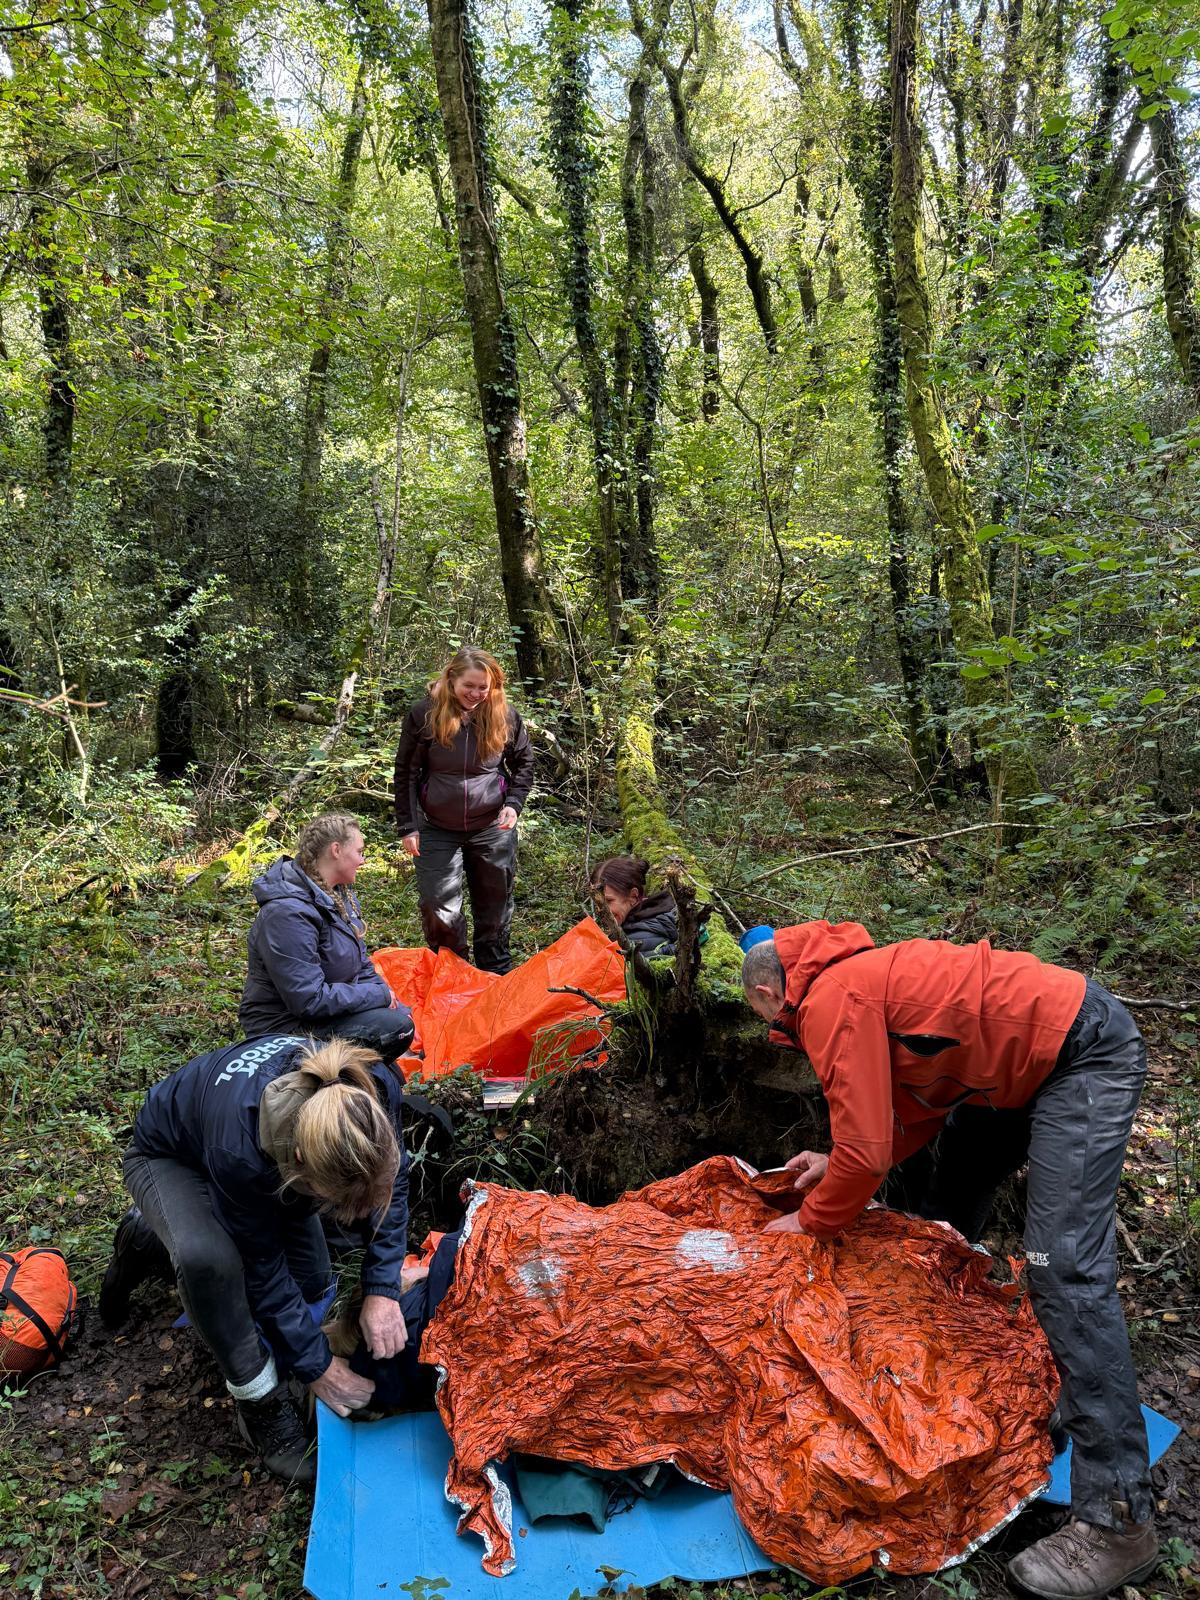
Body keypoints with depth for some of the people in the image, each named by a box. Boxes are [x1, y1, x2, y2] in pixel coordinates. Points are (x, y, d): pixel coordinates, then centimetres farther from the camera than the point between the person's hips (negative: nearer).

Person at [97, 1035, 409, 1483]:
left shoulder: (373, 1089, -36)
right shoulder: (240, 1150, -45)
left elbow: (390, 1185, -15)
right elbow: (261, 1269, -28)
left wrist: (382, 1291, -22)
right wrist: (316, 1366, -18)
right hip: (170, 1157, -5)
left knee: (311, 1283, 6)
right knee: (207, 1258, -35)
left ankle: (151, 1239, 24)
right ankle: (262, 1404, -10)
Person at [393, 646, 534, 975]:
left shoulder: (504, 715, -7)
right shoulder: (424, 714, -11)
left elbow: (523, 763, 8)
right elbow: (406, 772, -3)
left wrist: (514, 803, -7)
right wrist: (407, 826, -4)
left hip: (492, 829, 1)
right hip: (438, 831, -1)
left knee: (495, 908, 13)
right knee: (439, 911, -3)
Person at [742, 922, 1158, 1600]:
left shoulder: (830, 1004, -19)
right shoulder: (854, 978, 11)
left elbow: (867, 1152, -20)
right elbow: (919, 1110, 15)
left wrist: (810, 1223, -4)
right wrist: (837, 1162, 9)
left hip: (1083, 1055, -11)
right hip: (1025, 1059, 11)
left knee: (1065, 1271, -15)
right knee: (947, 1215, 22)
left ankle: (1118, 1520, -11)